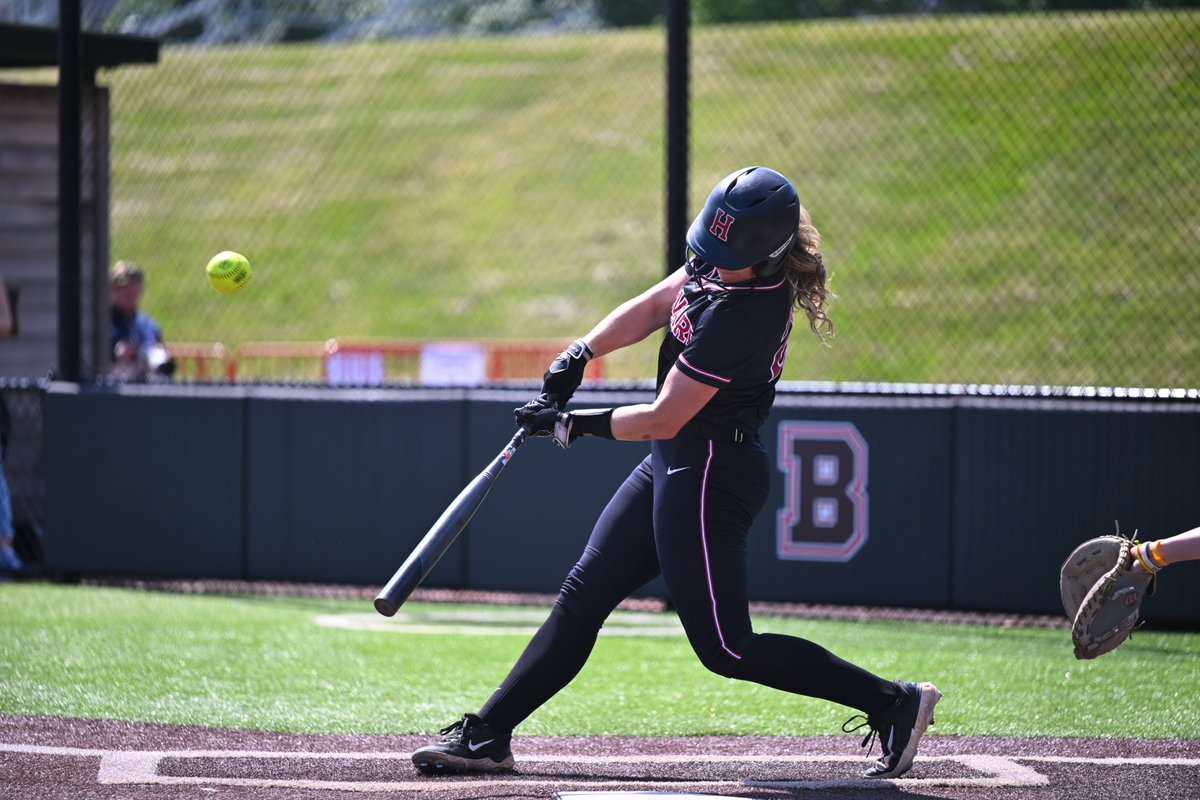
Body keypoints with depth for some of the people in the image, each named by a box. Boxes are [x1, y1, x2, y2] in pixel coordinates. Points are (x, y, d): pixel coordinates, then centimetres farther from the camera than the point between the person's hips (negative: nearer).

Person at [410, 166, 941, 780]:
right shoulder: (716, 263, -1)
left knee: (725, 649, -6)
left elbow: (663, 418, -20)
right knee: (584, 593, 9)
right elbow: (652, 307, 14)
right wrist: (579, 354, 0)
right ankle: (486, 736, 14)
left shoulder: (741, 319, -27)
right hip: (675, 462, 10)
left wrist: (572, 425, -9)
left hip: (710, 472, -10)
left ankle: (893, 703, -1)